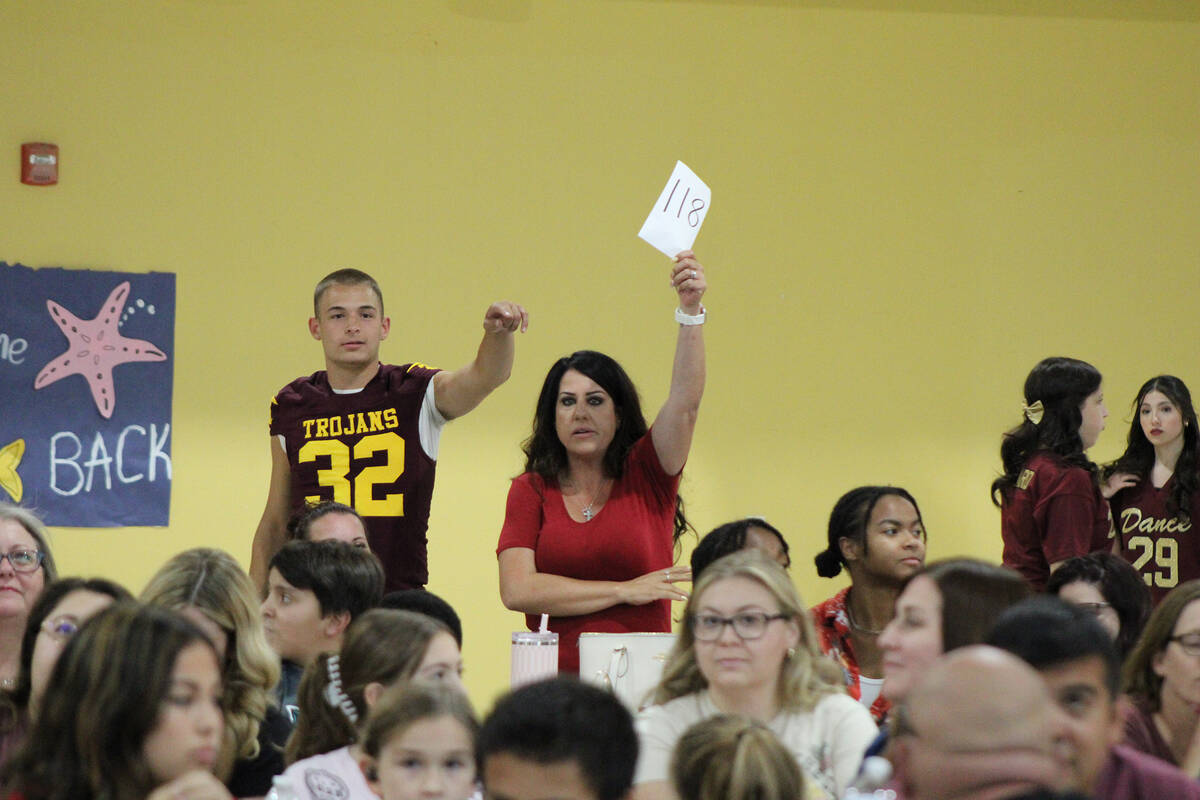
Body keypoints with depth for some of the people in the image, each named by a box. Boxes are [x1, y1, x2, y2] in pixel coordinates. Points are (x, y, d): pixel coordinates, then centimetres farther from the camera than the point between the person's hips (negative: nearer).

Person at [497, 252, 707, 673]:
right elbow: (516, 589, -1)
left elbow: (685, 401, -4)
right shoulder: (531, 490, 12)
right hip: (556, 683, 0)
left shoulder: (644, 475, 11)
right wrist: (624, 591, -3)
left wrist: (691, 309, -17)